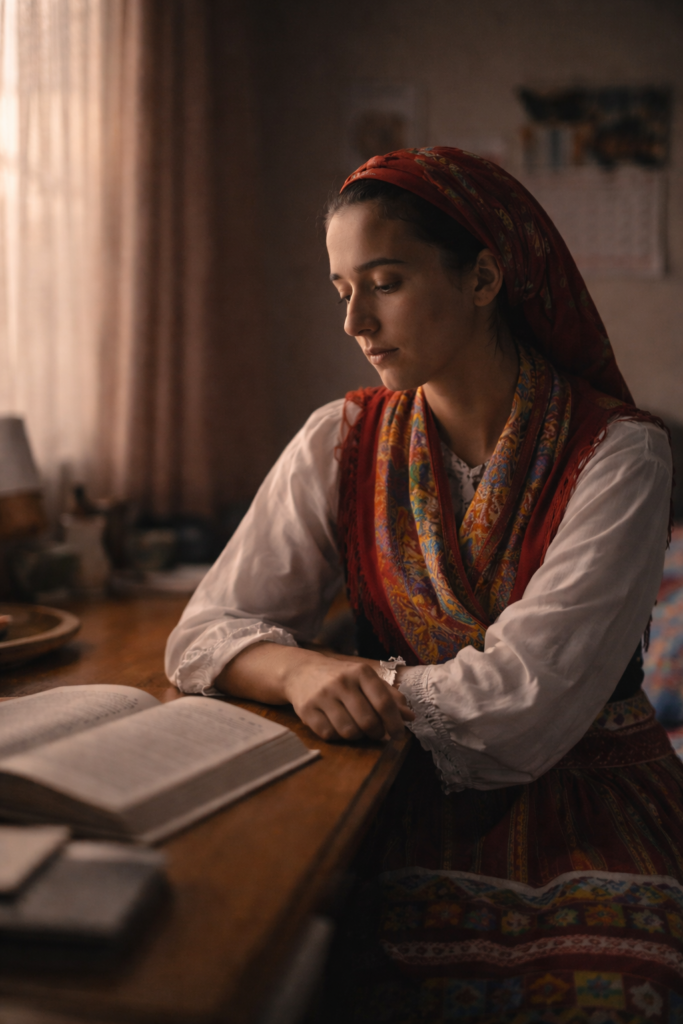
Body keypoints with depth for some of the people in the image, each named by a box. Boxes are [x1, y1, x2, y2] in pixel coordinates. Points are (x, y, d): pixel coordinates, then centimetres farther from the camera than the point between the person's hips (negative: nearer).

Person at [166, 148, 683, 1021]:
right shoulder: (343, 442, 2)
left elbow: (533, 692, -16)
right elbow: (205, 635, 0)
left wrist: (371, 687, -10)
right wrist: (298, 670, -21)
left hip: (591, 795, -1)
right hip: (413, 801, 2)